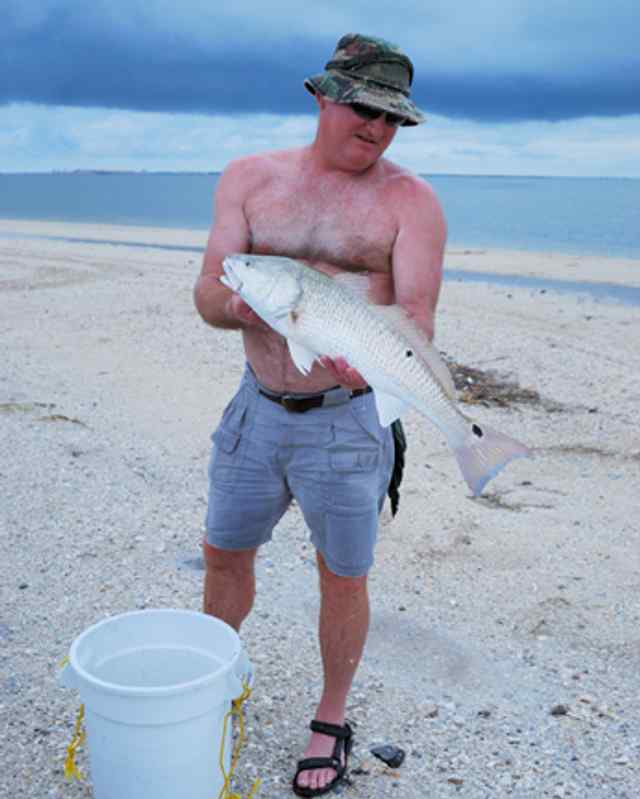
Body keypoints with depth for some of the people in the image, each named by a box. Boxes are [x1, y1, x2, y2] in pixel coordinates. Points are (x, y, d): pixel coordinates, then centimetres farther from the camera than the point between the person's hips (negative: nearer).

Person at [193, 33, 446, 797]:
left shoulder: (410, 201, -7)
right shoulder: (250, 179, 1)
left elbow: (417, 316, -17)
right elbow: (207, 294, -5)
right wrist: (239, 301, -29)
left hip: (349, 420, -3)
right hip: (257, 408, 3)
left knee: (342, 579, 10)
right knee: (224, 555, 17)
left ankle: (331, 721, 33)